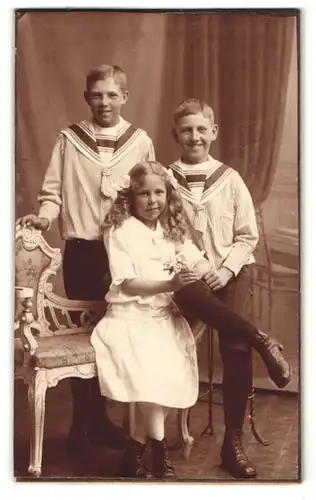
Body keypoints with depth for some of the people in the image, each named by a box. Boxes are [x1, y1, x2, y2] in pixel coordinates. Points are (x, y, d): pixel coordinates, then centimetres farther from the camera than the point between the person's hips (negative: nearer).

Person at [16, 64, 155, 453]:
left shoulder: (140, 142, 3)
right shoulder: (69, 140, 1)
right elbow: (52, 192, 2)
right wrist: (45, 217, -17)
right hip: (81, 250, -1)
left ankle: (100, 417, 21)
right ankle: (83, 420, 17)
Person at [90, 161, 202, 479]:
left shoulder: (171, 231, 12)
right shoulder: (120, 231, -6)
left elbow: (201, 266, 10)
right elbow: (127, 285, -14)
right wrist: (169, 285, -27)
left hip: (164, 316, 5)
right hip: (130, 317, -5)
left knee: (169, 374, -19)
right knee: (150, 375, -27)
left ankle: (134, 452, -3)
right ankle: (159, 454, -9)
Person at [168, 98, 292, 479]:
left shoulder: (230, 179, 3)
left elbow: (247, 235, 5)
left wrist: (227, 269, -10)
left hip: (231, 272, 1)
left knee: (235, 348, -17)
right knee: (189, 296, -39)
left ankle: (233, 443, -4)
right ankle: (262, 342, -26)